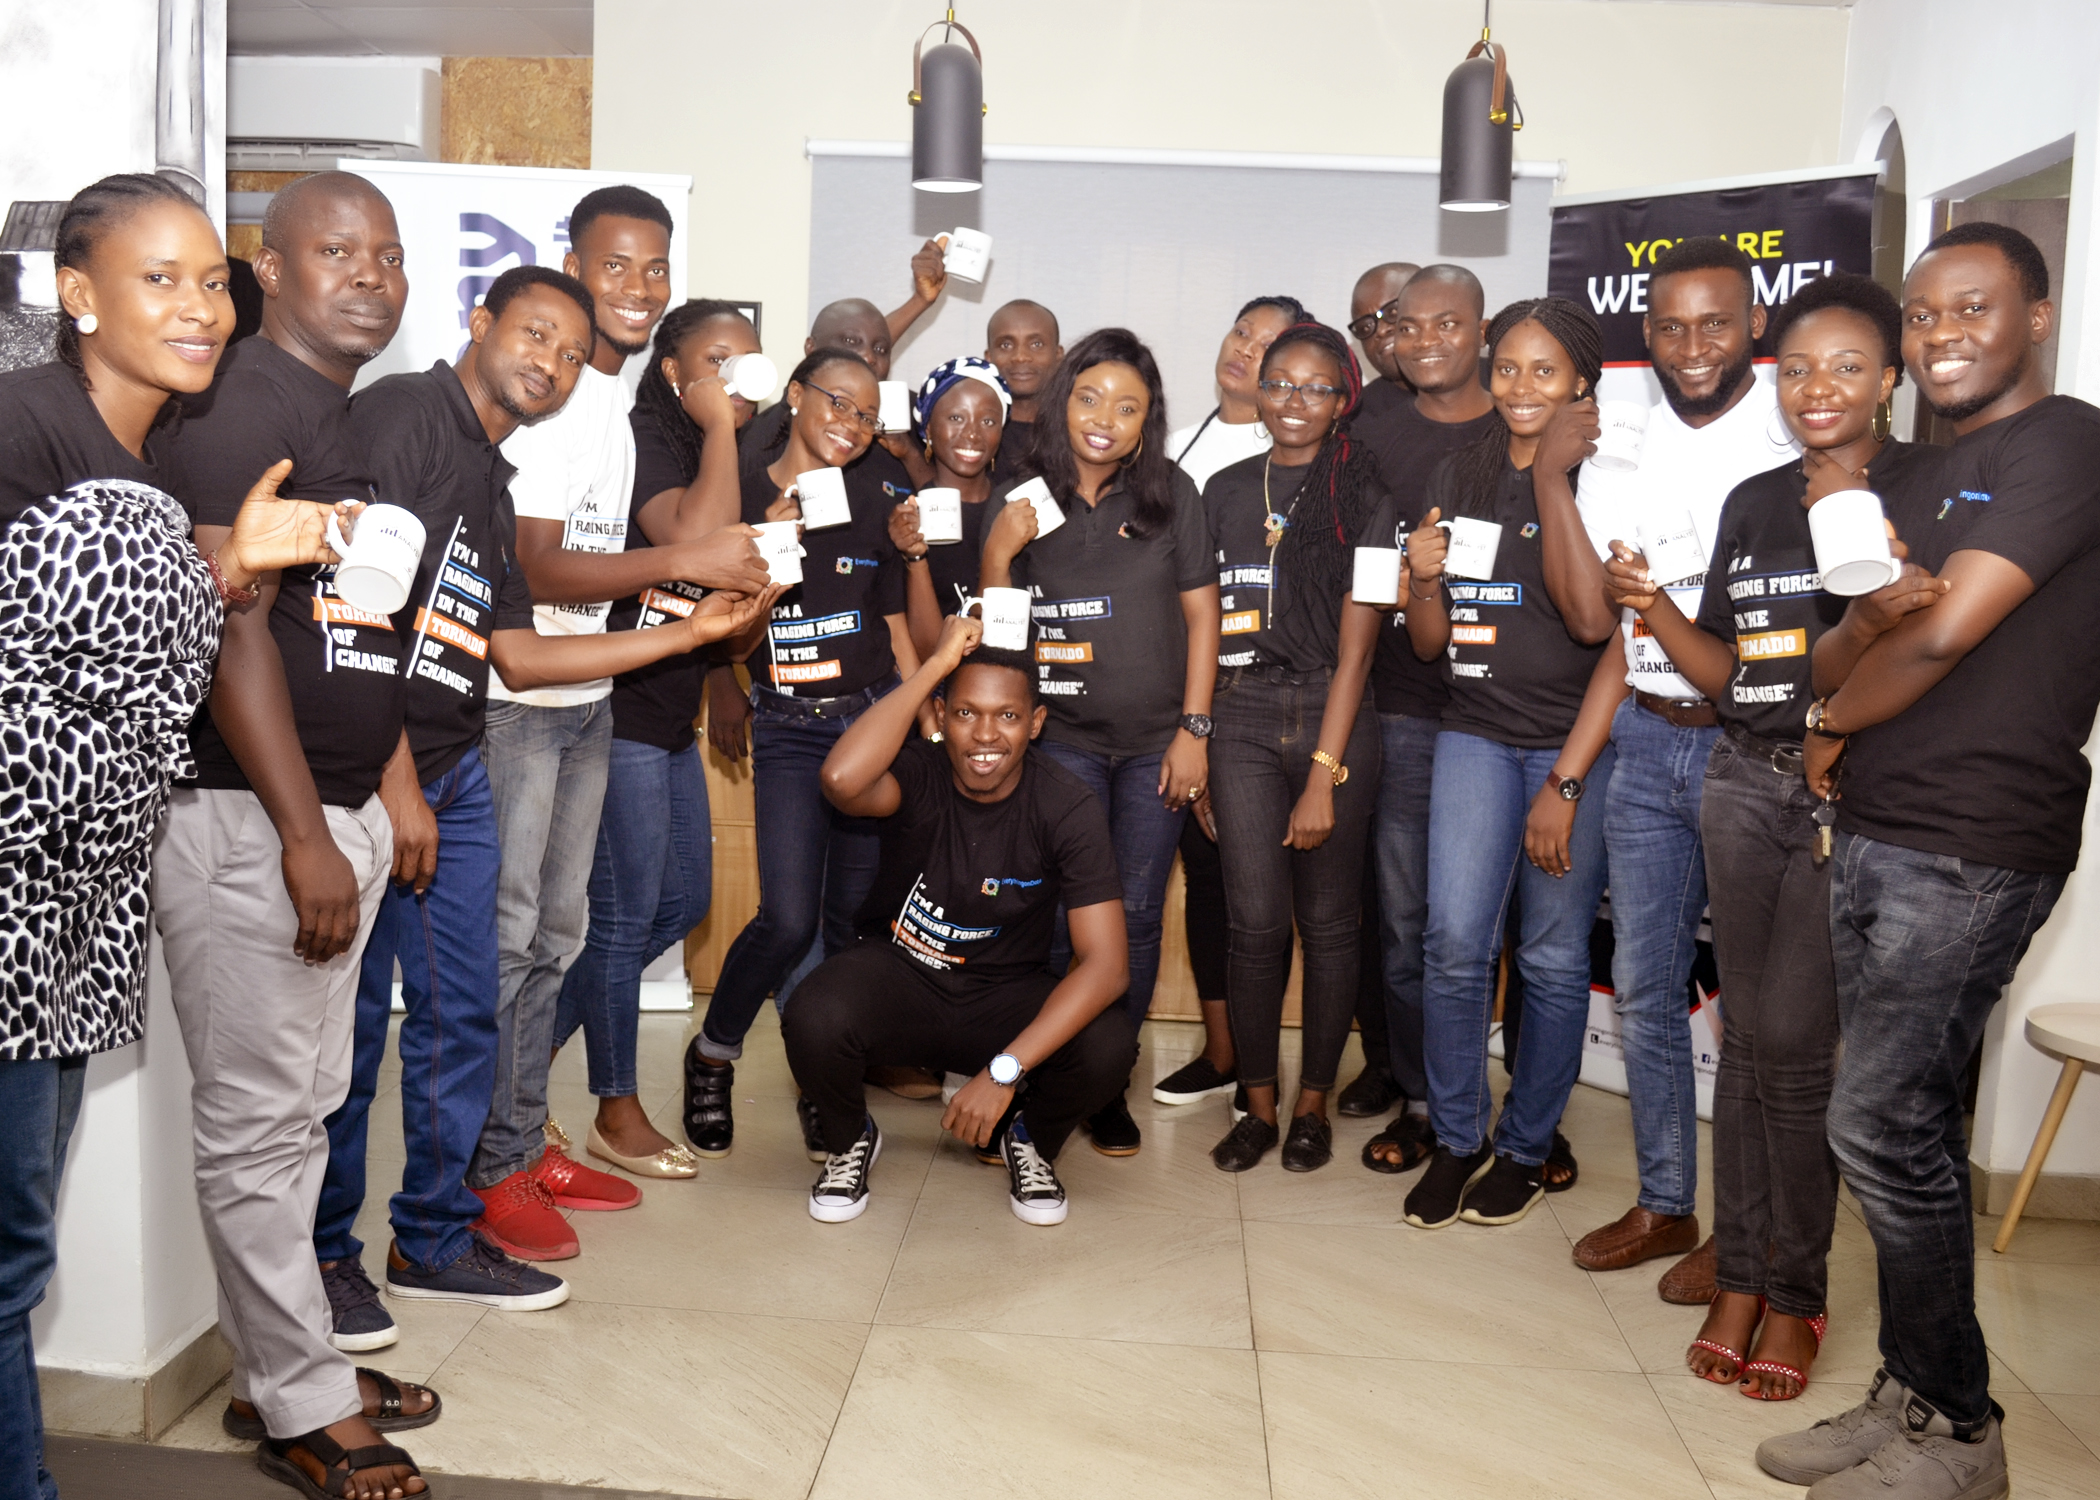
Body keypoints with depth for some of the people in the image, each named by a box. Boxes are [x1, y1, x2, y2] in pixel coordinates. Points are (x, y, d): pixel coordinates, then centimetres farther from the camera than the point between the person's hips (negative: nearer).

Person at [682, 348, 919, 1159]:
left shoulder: (874, 500, 6)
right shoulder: (741, 493, -1)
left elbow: (896, 626, 11)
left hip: (874, 717, 2)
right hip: (788, 727, -2)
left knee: (854, 917, 4)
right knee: (788, 920, -13)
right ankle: (712, 1056, 15)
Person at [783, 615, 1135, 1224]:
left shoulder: (1068, 808, -18)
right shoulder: (917, 774, -17)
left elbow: (1106, 963, -23)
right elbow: (841, 779, -43)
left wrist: (1004, 1071, -32)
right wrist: (937, 664, -35)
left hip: (1007, 996, 0)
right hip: (898, 974, 0)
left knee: (1108, 1049, -29)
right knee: (813, 1021, -32)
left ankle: (1029, 1139, 10)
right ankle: (850, 1140, 6)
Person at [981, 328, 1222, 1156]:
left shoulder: (1173, 493, 0)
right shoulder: (1020, 500, 1)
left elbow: (1201, 613, 2)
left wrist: (1194, 728, -3)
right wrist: (999, 553, -16)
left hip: (1157, 742, 1)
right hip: (1060, 738, 0)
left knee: (1136, 916, 6)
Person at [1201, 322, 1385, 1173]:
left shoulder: (1362, 495, -1)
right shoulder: (1227, 489, 11)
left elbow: (1355, 644, -5)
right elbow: (1206, 622, 13)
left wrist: (1323, 775, -10)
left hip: (1332, 718, -2)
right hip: (1242, 719, 2)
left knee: (1328, 923, 5)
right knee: (1255, 921, -2)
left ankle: (1313, 1104, 20)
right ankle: (1258, 1106, 13)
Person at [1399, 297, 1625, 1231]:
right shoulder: (1458, 477, 9)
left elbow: (1603, 626, -15)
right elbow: (1430, 642, 9)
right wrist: (1423, 580, -9)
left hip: (1579, 741, -3)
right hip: (1477, 733, 3)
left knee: (1555, 957, 4)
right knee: (1455, 941, -7)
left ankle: (1526, 1146, 23)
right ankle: (1457, 1139, 12)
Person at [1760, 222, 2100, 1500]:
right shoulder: (1937, 479, 20)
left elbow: (1943, 634, -17)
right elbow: (1847, 645, 16)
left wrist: (1834, 723, -2)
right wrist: (1848, 667, -6)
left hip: (1973, 851, -9)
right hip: (1877, 837, 9)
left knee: (1884, 1122, -7)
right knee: (1909, 1125, 12)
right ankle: (1912, 1395, 23)